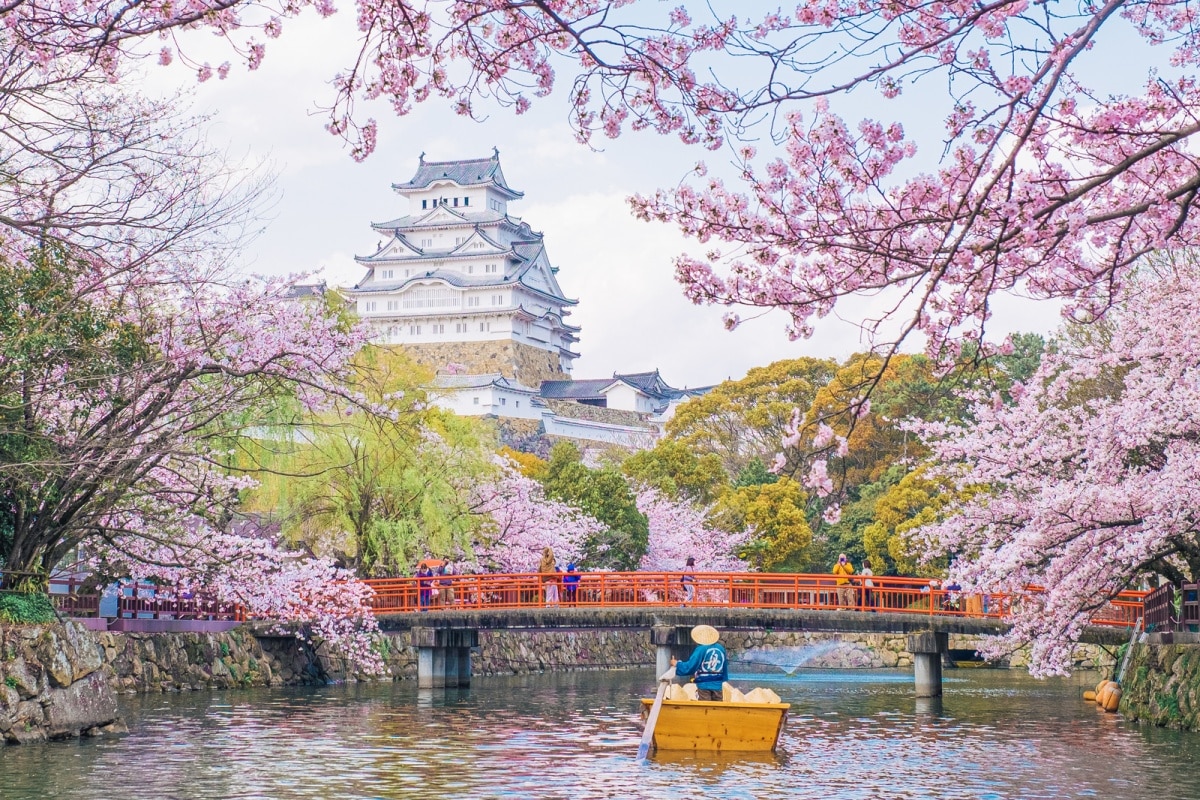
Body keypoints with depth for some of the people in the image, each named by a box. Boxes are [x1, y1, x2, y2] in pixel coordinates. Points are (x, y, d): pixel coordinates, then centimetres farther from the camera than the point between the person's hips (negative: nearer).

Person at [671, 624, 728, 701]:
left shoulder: (701, 649, -13)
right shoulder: (721, 649, 3)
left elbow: (690, 667, -12)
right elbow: (725, 670, 12)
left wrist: (676, 664, 4)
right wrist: (724, 685, 24)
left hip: (705, 685, -4)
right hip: (718, 686, 4)